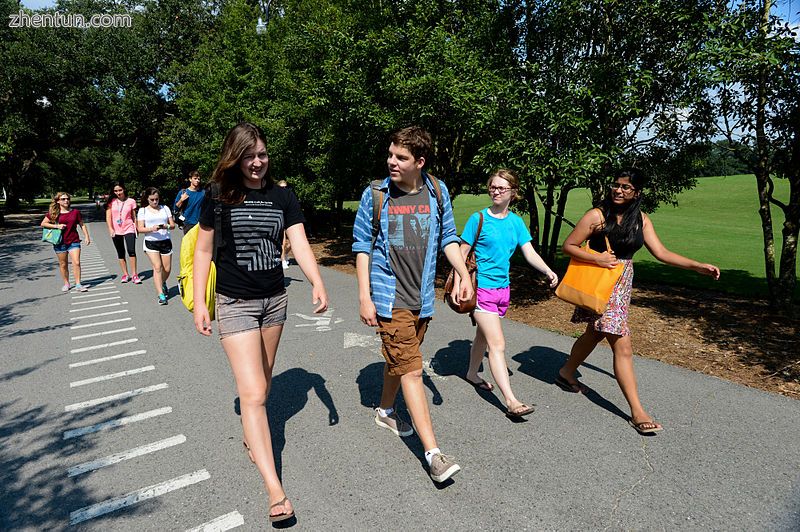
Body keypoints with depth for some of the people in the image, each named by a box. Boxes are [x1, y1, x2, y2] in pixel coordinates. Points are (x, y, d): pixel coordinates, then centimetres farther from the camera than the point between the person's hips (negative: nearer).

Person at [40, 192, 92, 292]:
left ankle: (78, 284, -3)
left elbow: (82, 225, 10)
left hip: (74, 241, 0)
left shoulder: (75, 212, 3)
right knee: (63, 264, 9)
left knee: (76, 262, -9)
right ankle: (66, 284, 23)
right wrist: (56, 226, -11)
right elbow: (43, 224, 3)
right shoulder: (53, 213, 0)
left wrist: (87, 236, 4)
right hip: (60, 242, 0)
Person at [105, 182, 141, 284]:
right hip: (116, 231, 2)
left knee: (131, 251, -15)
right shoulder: (111, 202, 3)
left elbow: (134, 217, 6)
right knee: (121, 254, 9)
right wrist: (111, 229, -10)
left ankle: (134, 275, -8)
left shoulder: (131, 201, 1)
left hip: (128, 229, -2)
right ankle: (125, 274, 19)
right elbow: (108, 217, 1)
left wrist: (136, 229, 5)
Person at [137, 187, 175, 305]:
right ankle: (161, 295, -13)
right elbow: (140, 229, -2)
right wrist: (151, 229, -21)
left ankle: (163, 283, 38)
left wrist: (166, 226, -15)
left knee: (167, 269, 5)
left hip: (165, 242, 2)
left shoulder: (165, 208, 10)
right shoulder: (143, 211, 4)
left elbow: (172, 225, 7)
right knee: (157, 267, -13)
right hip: (151, 242, -2)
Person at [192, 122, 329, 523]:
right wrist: (199, 302, -3)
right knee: (253, 394, -8)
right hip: (235, 303, -3)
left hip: (275, 300, 4)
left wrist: (317, 283, -23)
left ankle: (251, 436, 46)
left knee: (262, 382, 19)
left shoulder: (283, 196, 1)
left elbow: (299, 243, -8)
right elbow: (203, 250, 1)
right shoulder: (218, 196, -5)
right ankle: (274, 490, -5)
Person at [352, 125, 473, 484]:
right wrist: (364, 296, -8)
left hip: (422, 296, 4)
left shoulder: (437, 192, 1)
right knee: (411, 369, -7)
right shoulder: (375, 194, -7)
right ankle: (433, 454, -1)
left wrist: (464, 275, -1)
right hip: (389, 296, -4)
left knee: (399, 360, 21)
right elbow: (362, 246, -4)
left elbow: (448, 238, 10)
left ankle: (385, 411, 46)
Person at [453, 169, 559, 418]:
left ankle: (472, 374, 43)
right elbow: (462, 253, -5)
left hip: (502, 287, 6)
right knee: (497, 343, -11)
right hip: (481, 287, -6)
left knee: (483, 335, 21)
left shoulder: (516, 222, 6)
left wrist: (548, 271, -17)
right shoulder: (479, 218, -8)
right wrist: (457, 284, -11)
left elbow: (530, 253, 0)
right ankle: (511, 401, -11)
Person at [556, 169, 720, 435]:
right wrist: (597, 258, -23)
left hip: (622, 285, 7)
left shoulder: (641, 220, 4)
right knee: (622, 347, -8)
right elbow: (568, 246, -9)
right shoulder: (597, 216, -13)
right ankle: (637, 412, 1)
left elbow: (661, 253, 2)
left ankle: (566, 373, 43)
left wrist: (699, 267, -5)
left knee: (594, 334, 22)